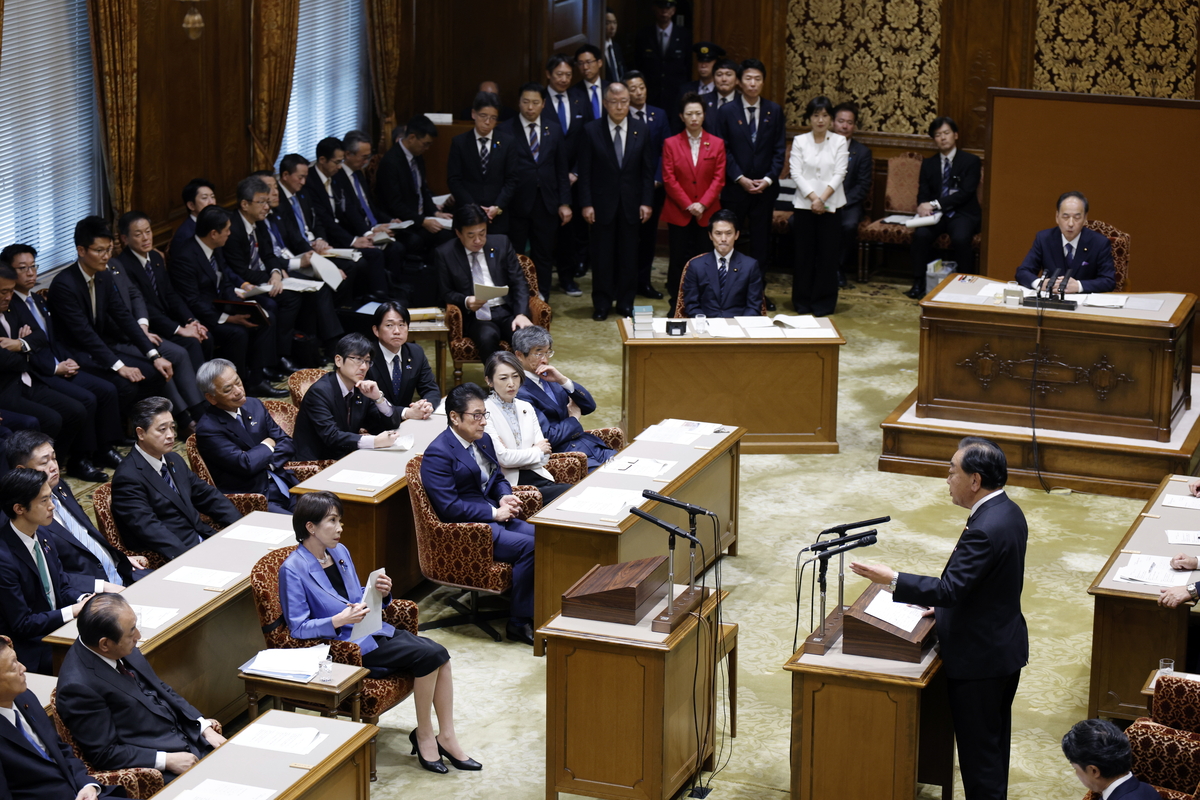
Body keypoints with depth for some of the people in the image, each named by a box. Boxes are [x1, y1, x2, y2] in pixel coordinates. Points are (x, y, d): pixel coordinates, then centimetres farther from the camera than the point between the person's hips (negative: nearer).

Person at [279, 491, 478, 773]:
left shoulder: (340, 552, 10)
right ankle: (424, 735, -5)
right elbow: (298, 628, -15)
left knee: (440, 653, -14)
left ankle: (446, 737, -8)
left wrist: (380, 593, -1)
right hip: (345, 646, -8)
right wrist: (340, 620, -28)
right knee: (428, 655, -21)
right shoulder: (293, 570, -13)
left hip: (372, 631, 8)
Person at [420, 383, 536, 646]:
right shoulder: (438, 454, -13)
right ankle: (519, 623, -14)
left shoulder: (483, 441, 13)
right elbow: (448, 506, -19)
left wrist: (505, 497, 1)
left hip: (494, 517, 8)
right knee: (528, 546, -26)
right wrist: (494, 512, -19)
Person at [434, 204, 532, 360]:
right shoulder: (444, 254, 3)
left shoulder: (501, 243, 9)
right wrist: (465, 301, -16)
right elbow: (444, 293, 6)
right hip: (475, 316, -2)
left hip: (506, 312, 2)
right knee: (488, 336, -37)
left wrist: (521, 314, -10)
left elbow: (519, 282, 6)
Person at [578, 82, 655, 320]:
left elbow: (648, 170, 4)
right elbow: (585, 171, -2)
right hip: (602, 203, -1)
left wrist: (647, 202, -3)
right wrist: (586, 204, -8)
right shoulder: (591, 130, -2)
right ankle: (602, 304, 13)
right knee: (602, 256, 3)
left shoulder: (641, 130, 3)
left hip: (631, 204, 2)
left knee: (628, 255, 7)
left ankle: (626, 302, 17)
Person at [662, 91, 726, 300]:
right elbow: (669, 179, -1)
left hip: (707, 213, 0)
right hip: (678, 213, 0)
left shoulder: (716, 144, 6)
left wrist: (702, 204, -10)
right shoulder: (671, 144, 4)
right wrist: (688, 205, -10)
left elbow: (719, 179, 1)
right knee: (679, 258, 1)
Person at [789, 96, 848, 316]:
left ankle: (824, 303, 8)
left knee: (828, 253, 1)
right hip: (804, 204, 1)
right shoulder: (799, 141, 4)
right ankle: (802, 301, 13)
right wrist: (813, 198, -14)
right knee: (804, 252, 4)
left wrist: (822, 198, -14)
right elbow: (796, 173, -3)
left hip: (830, 204, -1)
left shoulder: (839, 141, 2)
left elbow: (839, 174, -4)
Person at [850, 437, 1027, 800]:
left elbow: (951, 588, -31)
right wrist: (943, 607, 11)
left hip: (979, 659, -10)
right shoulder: (1008, 512, 4)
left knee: (978, 751, 2)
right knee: (994, 743, 21)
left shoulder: (984, 529, -28)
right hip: (1005, 649, 10)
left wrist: (892, 579, -26)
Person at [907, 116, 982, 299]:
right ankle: (918, 283, -21)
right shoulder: (928, 164, 15)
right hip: (935, 214, 3)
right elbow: (923, 193, 9)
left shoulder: (971, 161, 1)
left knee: (960, 238, -35)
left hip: (963, 214, -3)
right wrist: (923, 207, -17)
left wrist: (935, 204, -20)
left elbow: (966, 193, -11)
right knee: (921, 234, -29)